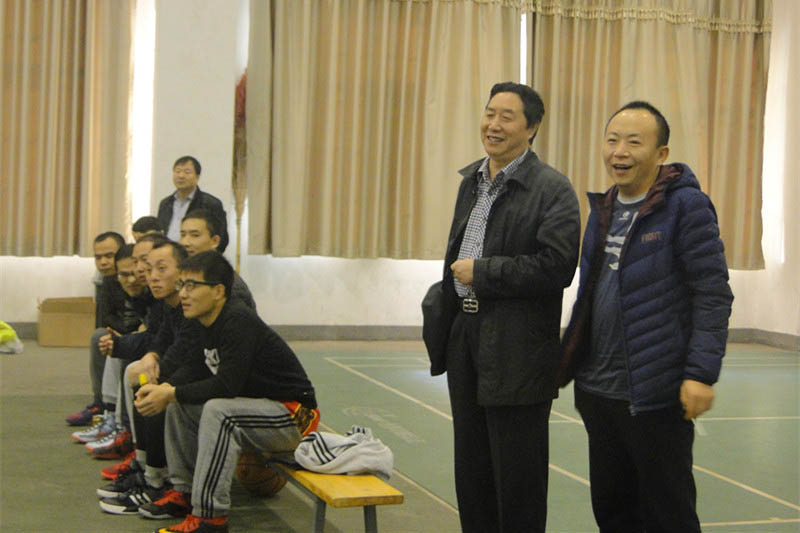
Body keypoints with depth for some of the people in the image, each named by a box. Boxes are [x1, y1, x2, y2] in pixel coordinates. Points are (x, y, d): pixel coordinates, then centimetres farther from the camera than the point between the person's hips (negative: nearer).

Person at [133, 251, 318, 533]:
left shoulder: (238, 322, -24)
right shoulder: (211, 320, 4)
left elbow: (227, 386, -29)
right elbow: (196, 368, 12)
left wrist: (171, 394, -22)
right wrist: (164, 388, -7)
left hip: (294, 416, -10)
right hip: (255, 404, 10)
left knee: (218, 410, -33)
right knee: (179, 403, 7)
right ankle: (184, 492, 12)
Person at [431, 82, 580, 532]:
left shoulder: (552, 189, -11)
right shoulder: (471, 180, 14)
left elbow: (557, 266, -20)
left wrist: (481, 272, -16)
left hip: (517, 347, -7)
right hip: (466, 337, 8)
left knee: (517, 478, 1)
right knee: (472, 469, 15)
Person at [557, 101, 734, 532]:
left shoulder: (686, 206, -10)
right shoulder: (603, 209, 12)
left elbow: (713, 295, -13)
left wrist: (702, 373, -19)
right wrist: (567, 362, 16)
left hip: (657, 394, -7)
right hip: (598, 391, 7)